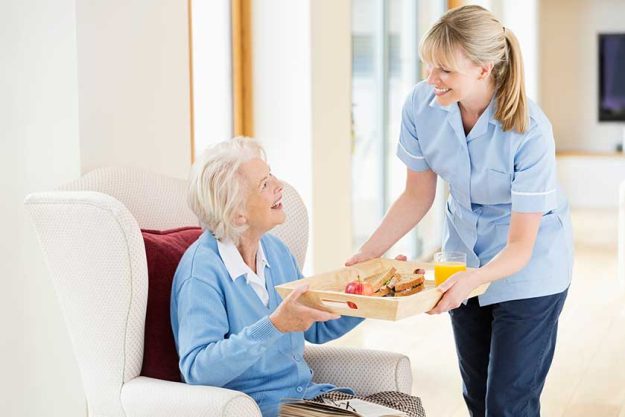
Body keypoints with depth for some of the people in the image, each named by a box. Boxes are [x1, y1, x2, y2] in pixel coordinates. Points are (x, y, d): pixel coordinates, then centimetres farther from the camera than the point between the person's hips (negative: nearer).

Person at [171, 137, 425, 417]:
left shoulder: (275, 250, 11)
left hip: (306, 393, 9)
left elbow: (317, 327, 22)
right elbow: (196, 369, -26)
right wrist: (274, 326, -34)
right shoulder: (202, 270, -16)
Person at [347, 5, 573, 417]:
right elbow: (417, 196, -3)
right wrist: (368, 253, -13)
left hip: (529, 268, -5)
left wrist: (473, 279, -45)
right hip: (463, 255, 5)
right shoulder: (421, 104, -18)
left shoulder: (530, 132, -30)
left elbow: (520, 246, -26)